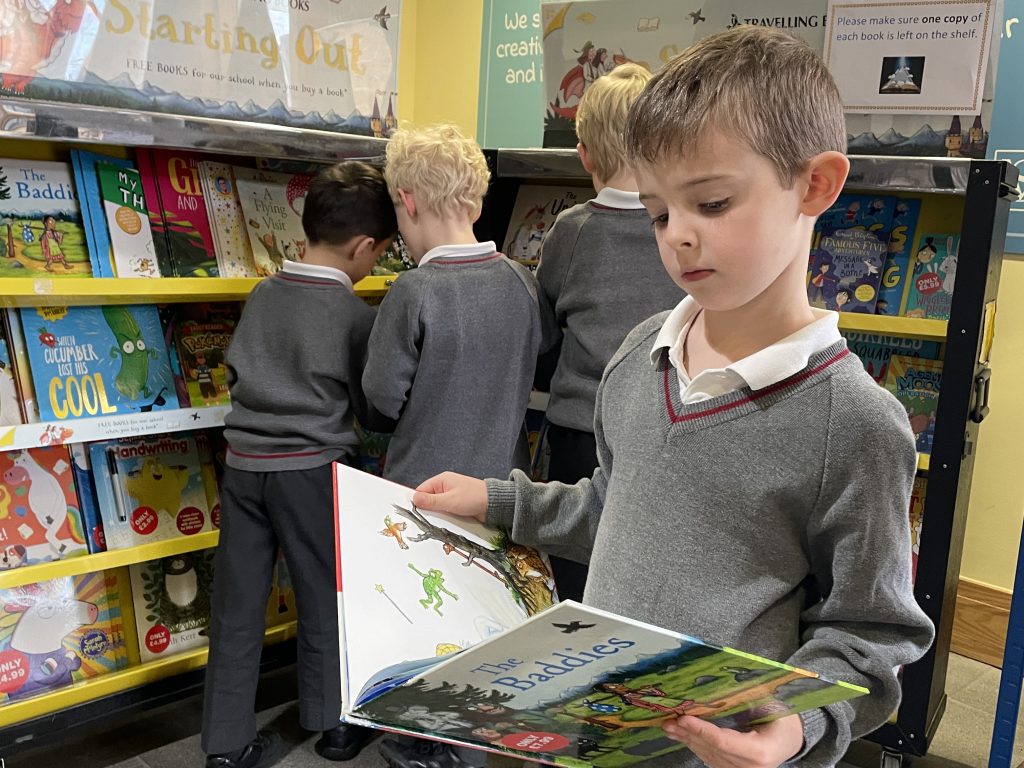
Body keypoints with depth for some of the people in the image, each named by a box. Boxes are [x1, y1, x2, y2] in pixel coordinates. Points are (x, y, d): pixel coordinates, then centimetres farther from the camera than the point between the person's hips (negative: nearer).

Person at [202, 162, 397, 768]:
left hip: (244, 462, 5)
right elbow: (373, 412, -4)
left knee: (238, 604, 10)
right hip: (313, 467, -4)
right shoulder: (356, 314, -10)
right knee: (326, 595, 12)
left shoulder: (263, 294, 5)